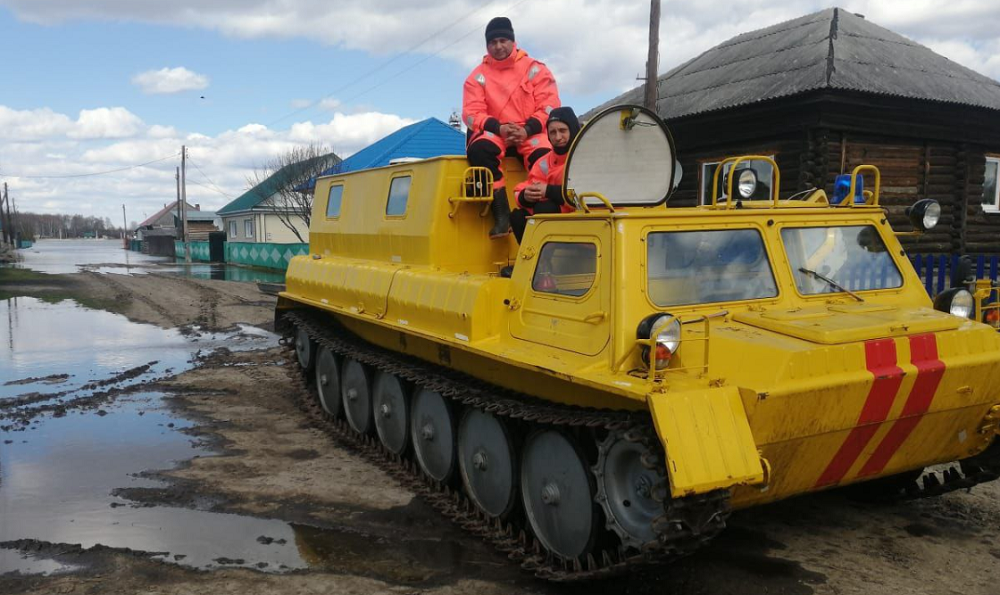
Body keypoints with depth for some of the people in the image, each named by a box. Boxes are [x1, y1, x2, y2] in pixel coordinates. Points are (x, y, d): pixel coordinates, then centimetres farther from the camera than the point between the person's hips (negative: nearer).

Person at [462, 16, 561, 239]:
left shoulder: (535, 69, 5)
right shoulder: (478, 76, 8)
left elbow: (549, 108, -2)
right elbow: (471, 114, -1)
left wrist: (526, 130, -19)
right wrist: (499, 128, -19)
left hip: (531, 134, -1)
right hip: (494, 133, 1)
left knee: (545, 155, -34)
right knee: (479, 149, -33)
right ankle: (501, 214, -32)